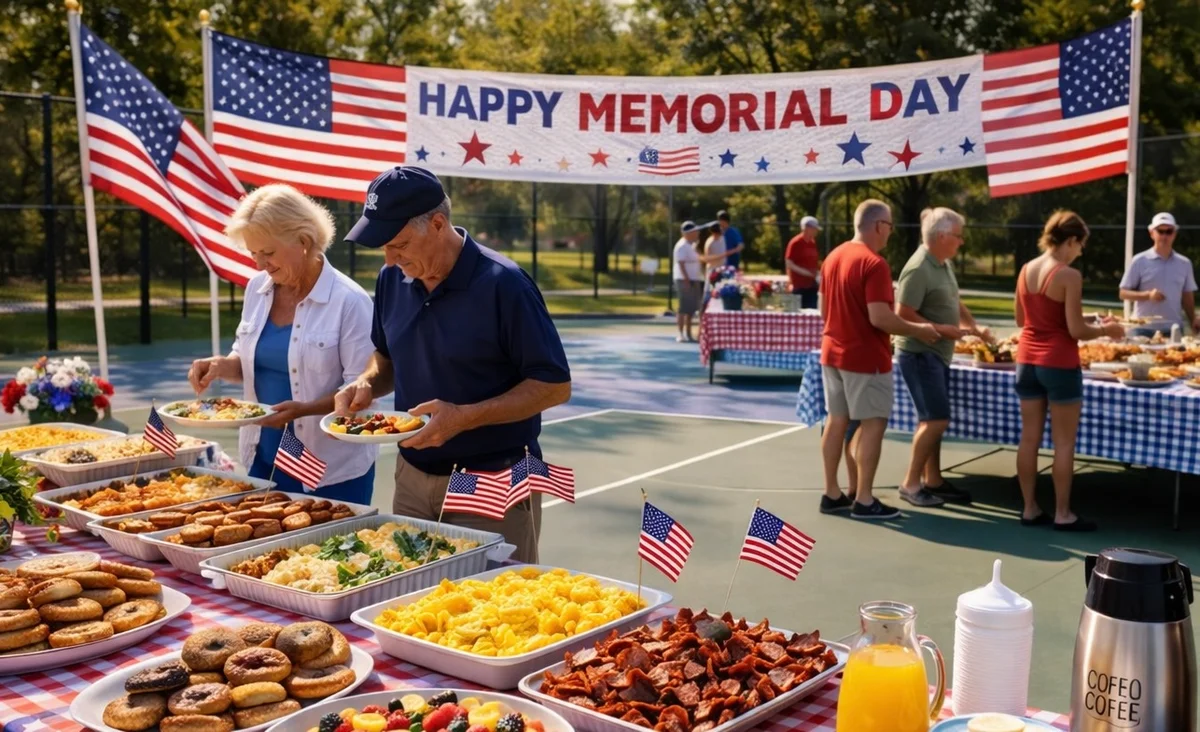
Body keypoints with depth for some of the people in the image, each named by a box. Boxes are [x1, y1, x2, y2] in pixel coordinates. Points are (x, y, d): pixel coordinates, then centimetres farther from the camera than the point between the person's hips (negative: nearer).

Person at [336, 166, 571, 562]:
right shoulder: (392, 279, 2)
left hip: (491, 485, -6)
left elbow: (555, 385, -15)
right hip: (413, 480, 6)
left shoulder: (502, 284, -17)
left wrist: (465, 417, -25)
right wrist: (366, 383, -4)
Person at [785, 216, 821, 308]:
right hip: (799, 286, -7)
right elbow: (789, 264, -13)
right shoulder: (795, 243, -10)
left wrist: (816, 272, 4)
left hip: (811, 285, 7)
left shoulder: (813, 243, 12)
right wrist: (807, 272, -17)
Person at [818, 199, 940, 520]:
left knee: (837, 421, 12)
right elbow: (879, 318, -24)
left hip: (832, 353, 8)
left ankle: (832, 494, 18)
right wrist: (917, 330, -11)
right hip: (865, 357, -8)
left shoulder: (833, 257, 8)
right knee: (873, 423, -1)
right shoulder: (874, 264, -18)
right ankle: (863, 500, 1)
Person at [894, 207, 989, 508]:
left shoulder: (945, 264, 10)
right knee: (936, 420, -10)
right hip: (920, 354, -9)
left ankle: (932, 480, 22)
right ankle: (910, 483, 0)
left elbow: (953, 303, 22)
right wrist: (943, 329, -20)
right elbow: (903, 315, -22)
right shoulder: (918, 269, -20)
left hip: (938, 354, 9)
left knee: (933, 420, 13)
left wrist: (974, 327, 10)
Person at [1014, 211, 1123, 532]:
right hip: (1059, 365, -6)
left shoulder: (1026, 270, 5)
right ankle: (1062, 514, 10)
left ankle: (1029, 509, 17)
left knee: (1029, 438, 10)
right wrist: (1106, 330, 2)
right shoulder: (1069, 276, -15)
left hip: (1027, 361, 6)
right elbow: (1076, 331, -15)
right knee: (1064, 442, 4)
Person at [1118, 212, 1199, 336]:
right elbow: (1124, 293, 0)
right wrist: (1148, 295, -16)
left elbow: (1187, 297, 17)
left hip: (1173, 329, 3)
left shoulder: (1184, 264, 10)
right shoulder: (1140, 261, 0)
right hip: (1144, 329, -3)